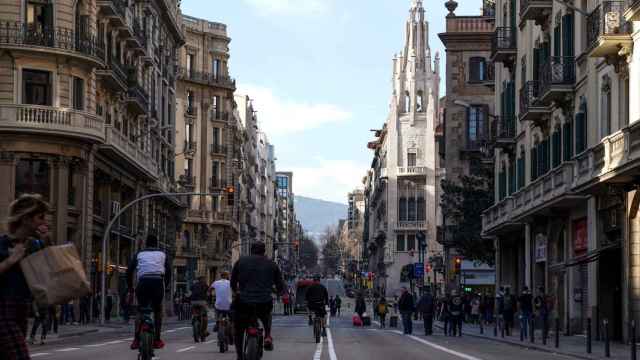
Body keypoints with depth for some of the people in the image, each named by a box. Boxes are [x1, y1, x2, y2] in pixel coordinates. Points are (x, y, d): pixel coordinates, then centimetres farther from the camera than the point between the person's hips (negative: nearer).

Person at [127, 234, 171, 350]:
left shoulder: (140, 254, 19)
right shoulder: (162, 254, 20)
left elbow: (129, 270, 9)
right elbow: (168, 271, 7)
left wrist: (130, 287, 16)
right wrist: (166, 285, 15)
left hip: (143, 282, 1)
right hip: (158, 282, 0)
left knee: (140, 310, 9)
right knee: (158, 311, 13)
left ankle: (136, 340, -7)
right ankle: (157, 340, 8)